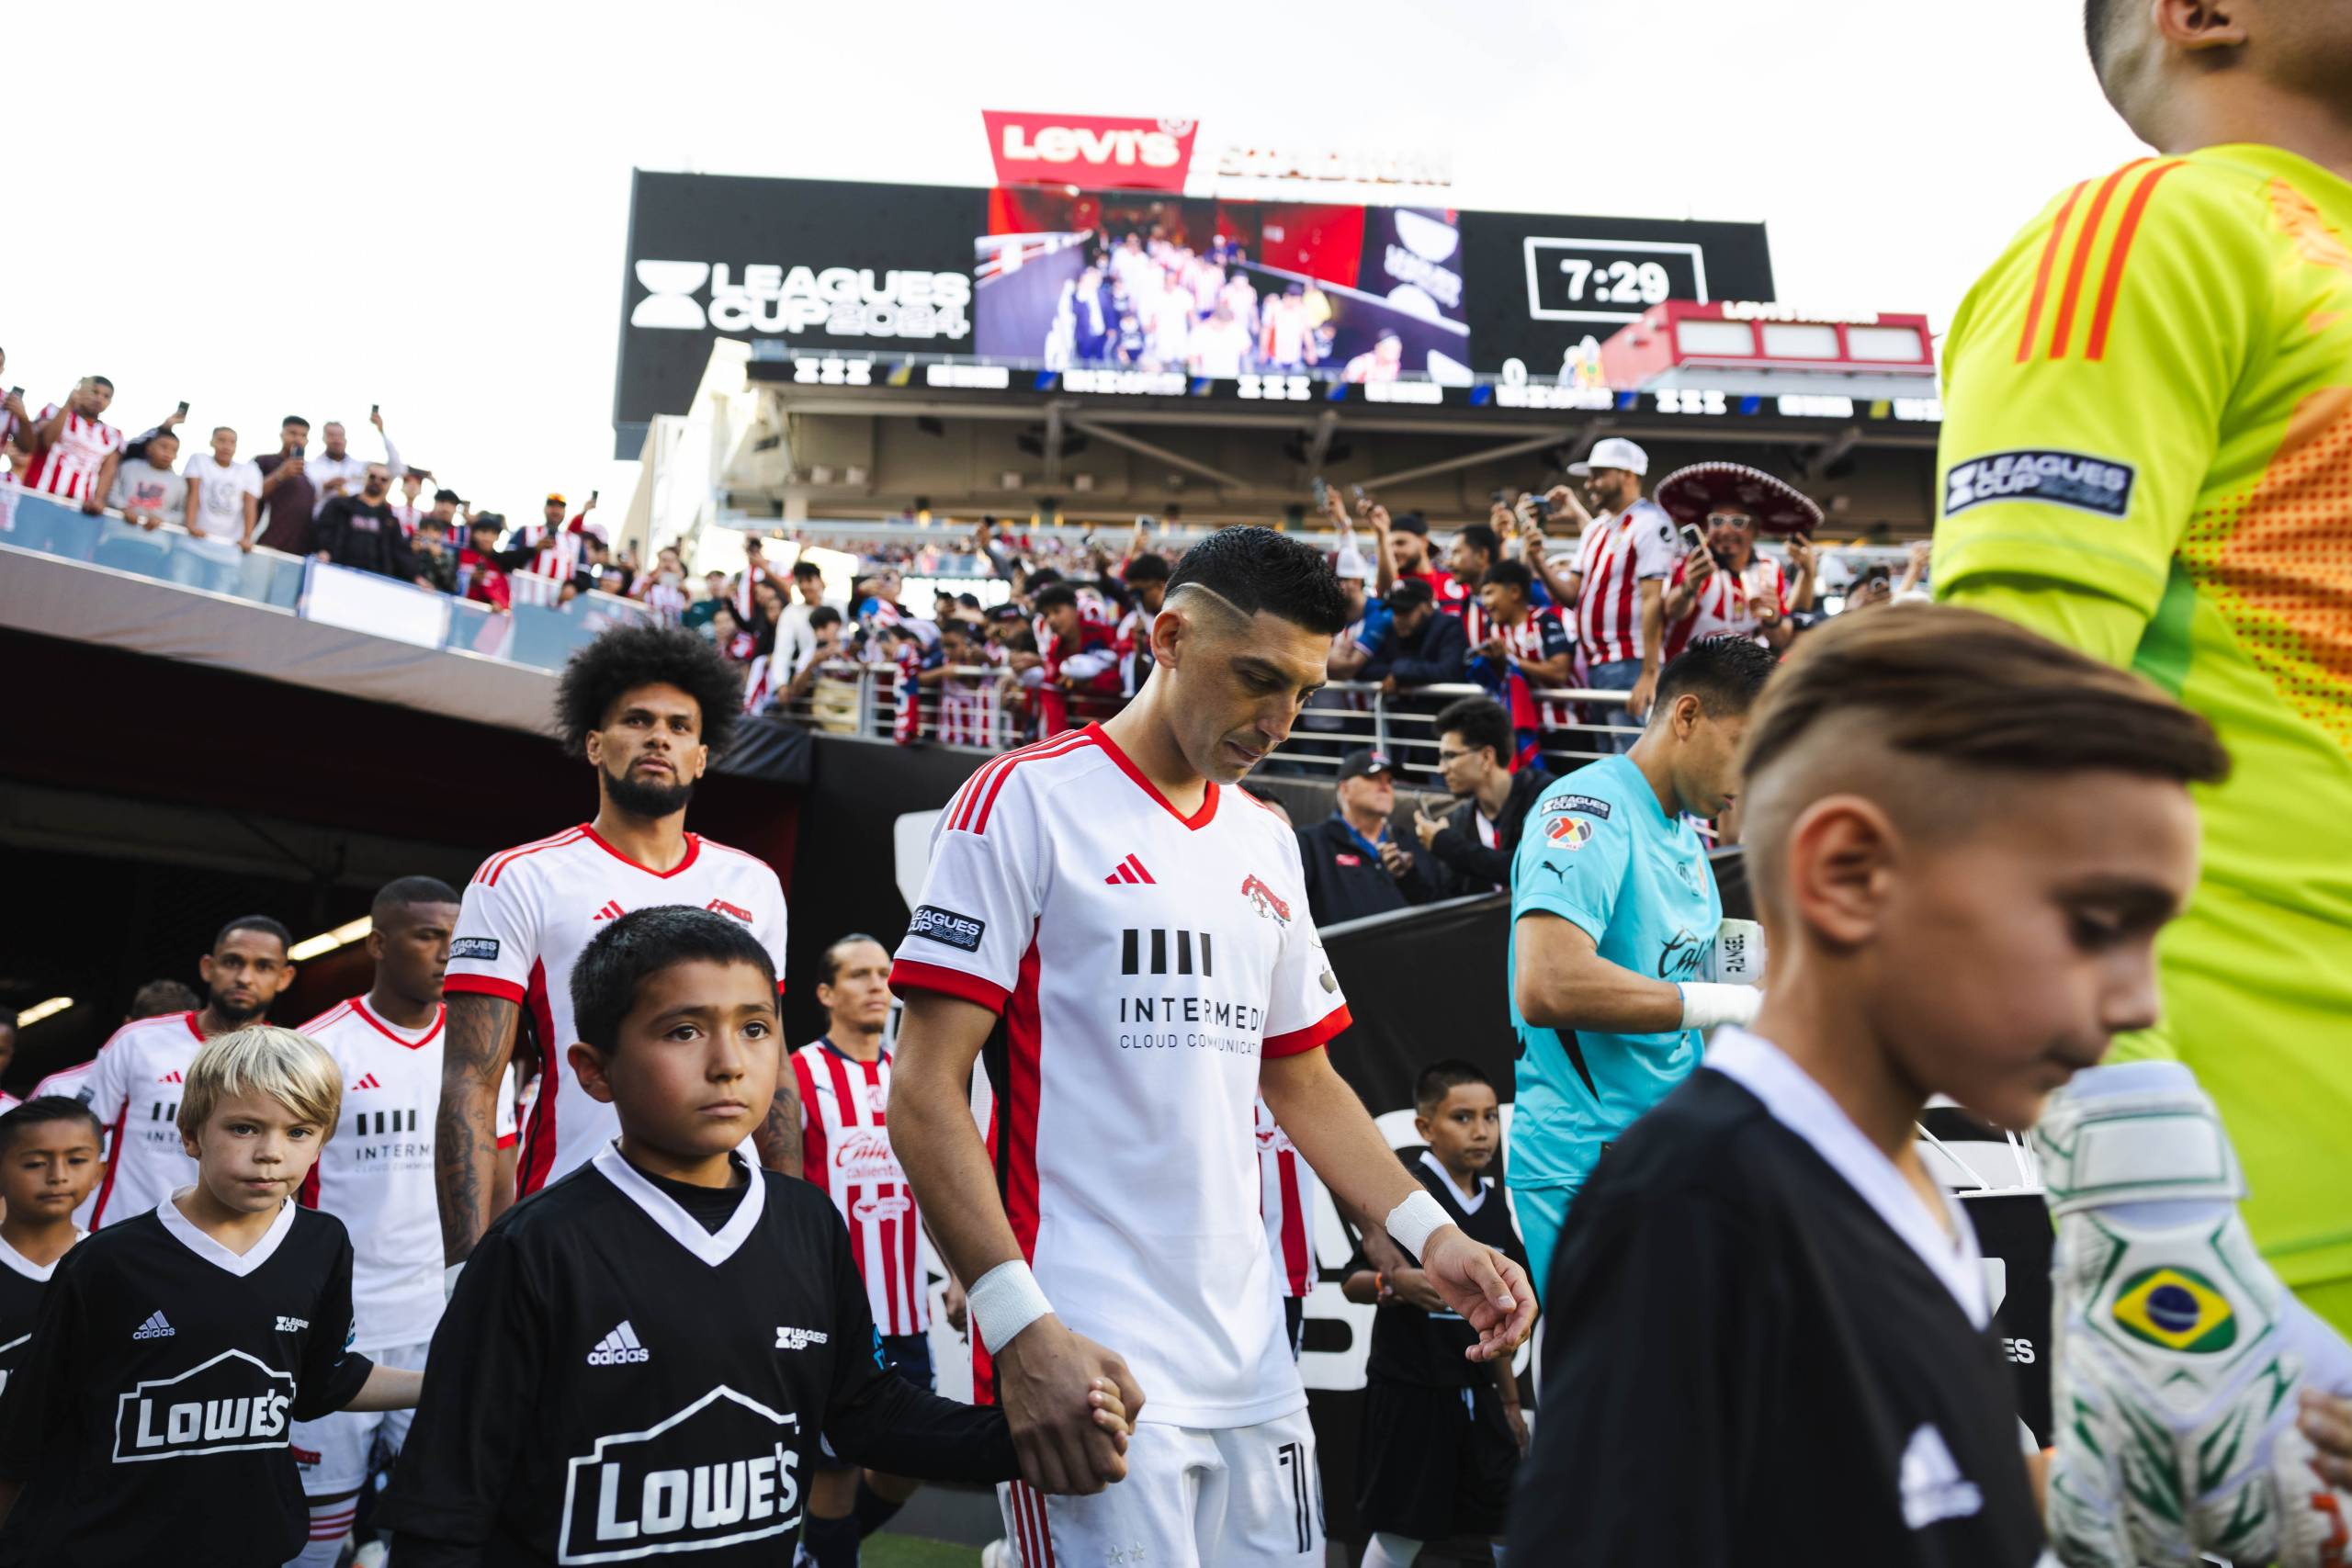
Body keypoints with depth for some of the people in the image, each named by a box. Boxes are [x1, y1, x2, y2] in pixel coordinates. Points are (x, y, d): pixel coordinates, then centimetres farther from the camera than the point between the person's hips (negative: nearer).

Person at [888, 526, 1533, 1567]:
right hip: (1085, 1362, -6)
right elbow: (925, 1093, -11)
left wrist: (1429, 1235, 7)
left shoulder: (1267, 843, 13)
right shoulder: (1028, 798, -7)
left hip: (1251, 1362, 7)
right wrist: (1021, 1328, -19)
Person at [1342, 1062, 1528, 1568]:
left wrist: (1509, 1399, 18)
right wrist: (1397, 1283, -34)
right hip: (1409, 1390, -6)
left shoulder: (1494, 1205, 8)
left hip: (1476, 1392, 6)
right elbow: (1353, 1283, -13)